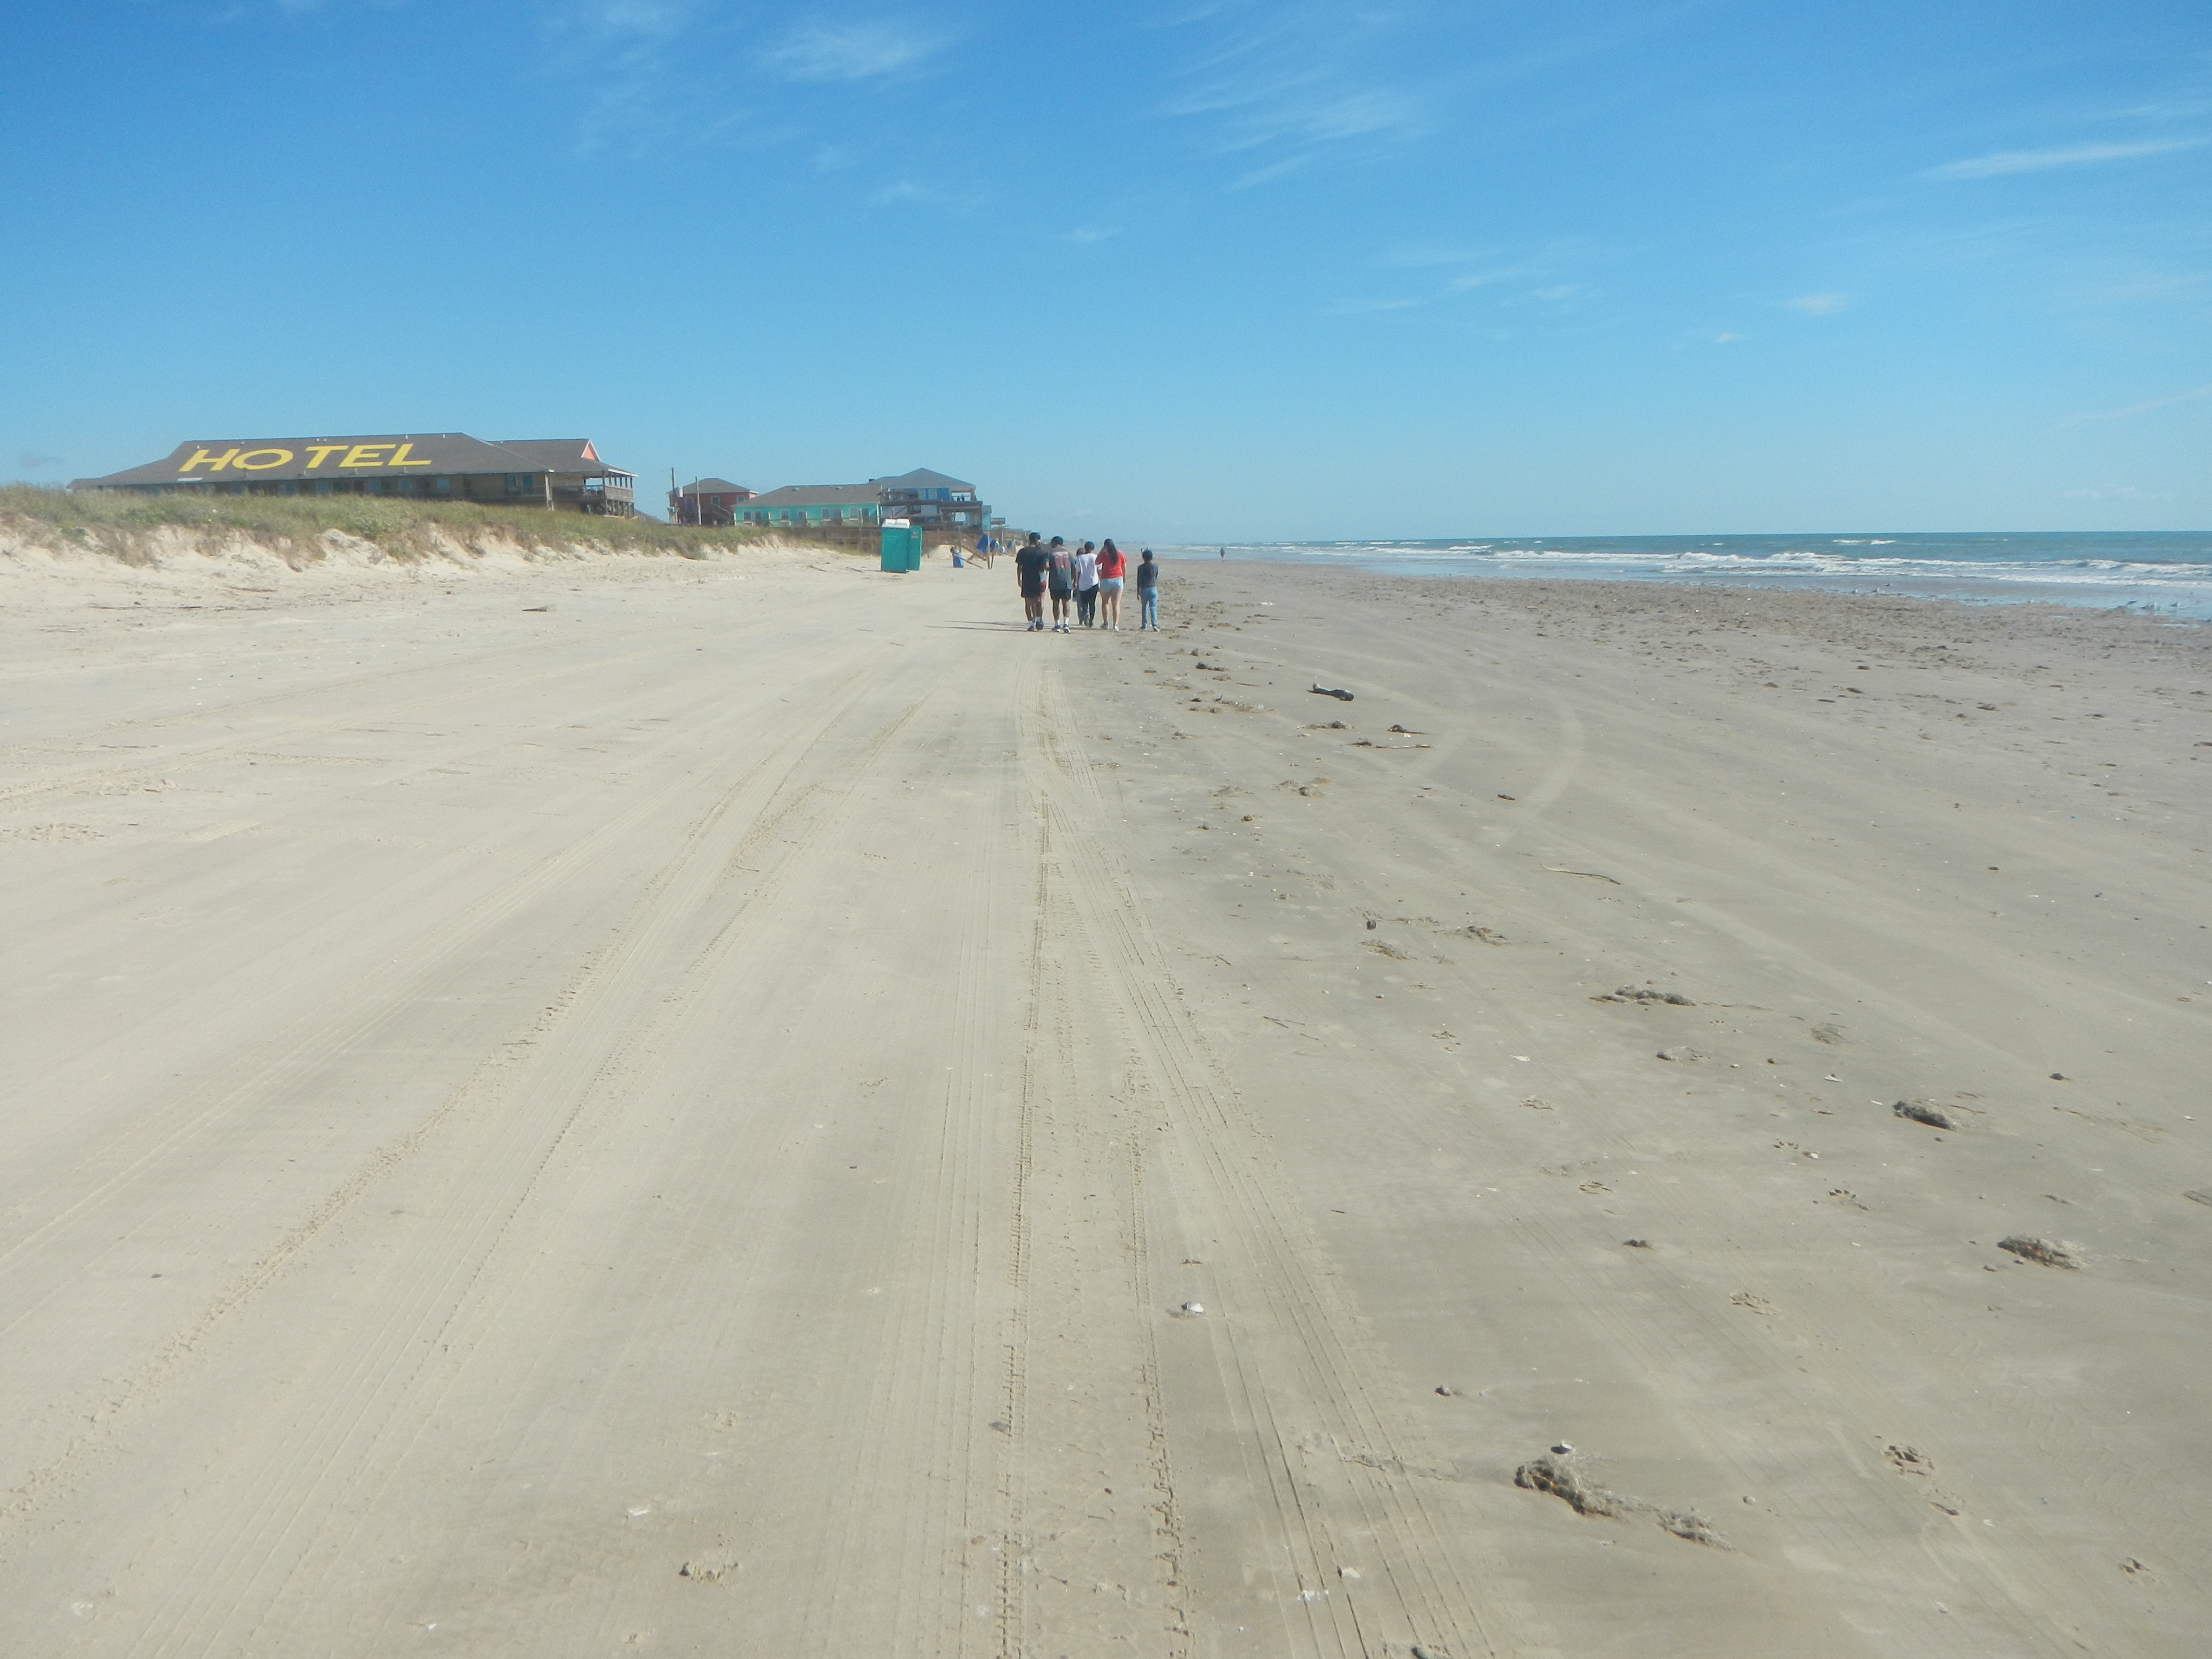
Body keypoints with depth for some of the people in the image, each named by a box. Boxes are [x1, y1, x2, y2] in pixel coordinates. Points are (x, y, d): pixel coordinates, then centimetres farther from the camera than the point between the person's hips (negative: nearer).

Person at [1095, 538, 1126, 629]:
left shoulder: (1104, 554, -6)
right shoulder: (1120, 554, 3)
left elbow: (1097, 563, 9)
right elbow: (1125, 567, 8)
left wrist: (1101, 552, 13)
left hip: (1106, 580, -2)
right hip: (1118, 580, 2)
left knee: (1105, 603, 14)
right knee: (1116, 604, 0)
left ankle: (1106, 623, 11)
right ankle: (1115, 624, -8)